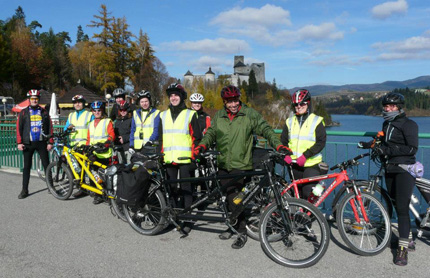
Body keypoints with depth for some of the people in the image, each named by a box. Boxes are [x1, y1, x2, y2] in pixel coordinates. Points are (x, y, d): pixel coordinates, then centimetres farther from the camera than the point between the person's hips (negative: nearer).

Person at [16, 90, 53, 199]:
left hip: (41, 143, 0)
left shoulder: (44, 112, 7)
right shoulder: (23, 112, 5)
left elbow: (50, 127, 6)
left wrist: (50, 142, -1)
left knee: (46, 165, 3)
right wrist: (19, 142, -5)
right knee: (27, 167, 5)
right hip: (28, 144, 0)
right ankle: (25, 190, 11)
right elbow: (19, 128, 3)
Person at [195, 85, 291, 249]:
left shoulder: (250, 114, 0)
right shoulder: (219, 116, 11)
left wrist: (278, 145, -14)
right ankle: (232, 226, 31)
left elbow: (265, 129, -2)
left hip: (241, 165, -5)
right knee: (229, 197, 13)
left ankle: (242, 233, 7)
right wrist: (202, 145, -7)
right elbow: (211, 133, 12)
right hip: (223, 165, 5)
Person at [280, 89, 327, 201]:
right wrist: (286, 155, -6)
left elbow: (321, 142, -8)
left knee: (309, 195, -11)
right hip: (294, 165, 4)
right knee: (297, 194, 10)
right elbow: (283, 141, 13)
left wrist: (305, 155, -18)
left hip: (311, 165, -4)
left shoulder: (316, 121, 0)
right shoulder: (289, 122, 12)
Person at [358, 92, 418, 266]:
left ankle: (402, 248, -4)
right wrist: (371, 145, 10)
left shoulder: (408, 124, -8)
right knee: (398, 207, 12)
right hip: (389, 170, 7)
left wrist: (388, 150, -23)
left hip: (404, 170, -7)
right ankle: (409, 241, 27)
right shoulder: (386, 124, 15)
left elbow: (412, 148, -18)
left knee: (402, 208, -10)